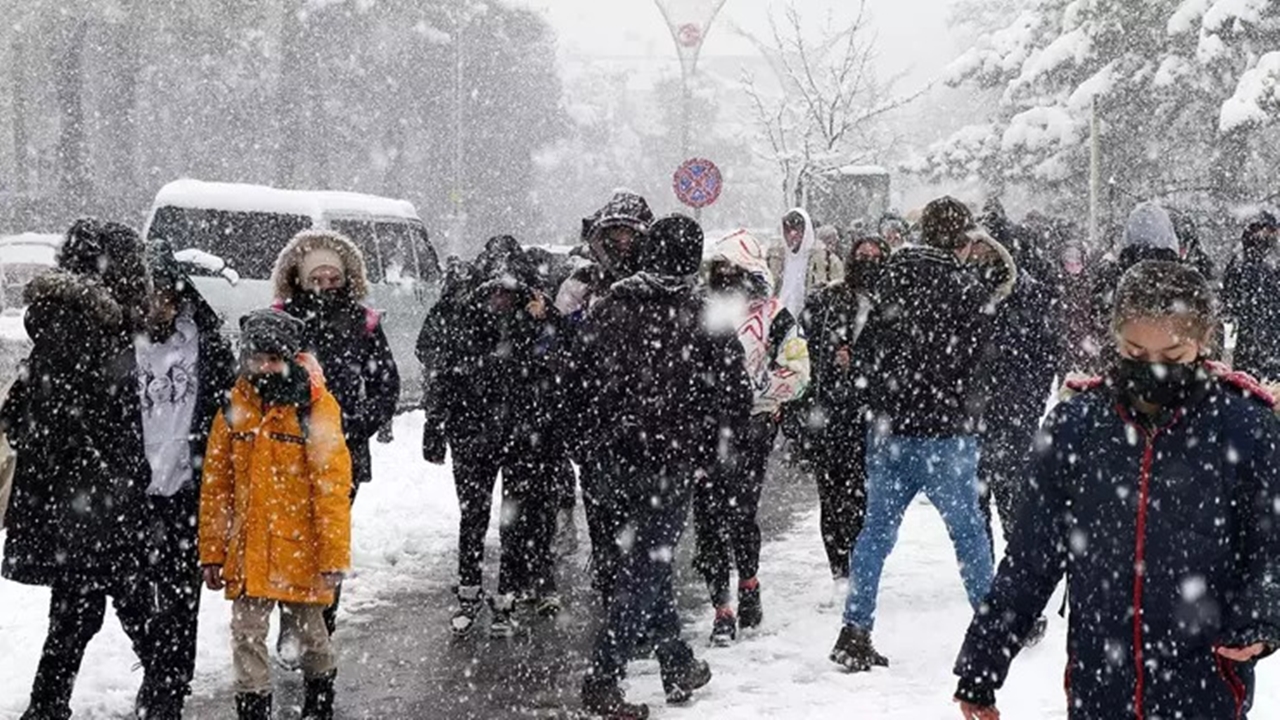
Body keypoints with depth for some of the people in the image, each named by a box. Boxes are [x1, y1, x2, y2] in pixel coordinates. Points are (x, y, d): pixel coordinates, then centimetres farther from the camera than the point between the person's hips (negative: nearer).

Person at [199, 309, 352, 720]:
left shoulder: (315, 411, -11)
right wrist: (212, 552, 5)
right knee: (246, 636, 2)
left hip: (300, 551, -2)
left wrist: (333, 558, -13)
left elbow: (333, 489, -11)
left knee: (309, 631, 15)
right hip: (247, 552, 3)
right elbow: (215, 487, 6)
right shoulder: (234, 410, 1)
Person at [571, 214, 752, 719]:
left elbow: (578, 380, 5)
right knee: (644, 570, 1)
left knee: (648, 561, 17)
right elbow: (736, 398, -4)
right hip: (672, 463, -4)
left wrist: (593, 441, 16)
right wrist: (705, 441, 13)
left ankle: (678, 667, 26)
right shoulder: (705, 319, -8)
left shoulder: (609, 309, 2)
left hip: (616, 463, 5)